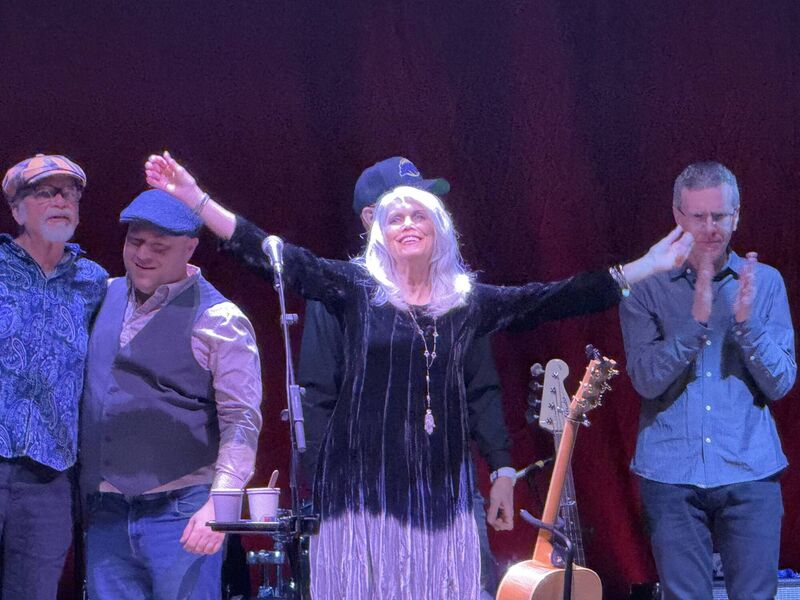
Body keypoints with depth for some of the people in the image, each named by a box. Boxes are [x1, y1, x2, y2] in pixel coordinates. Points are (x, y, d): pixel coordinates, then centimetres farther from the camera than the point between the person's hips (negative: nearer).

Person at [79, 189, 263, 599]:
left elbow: (242, 421, -10)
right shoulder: (105, 297, 11)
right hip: (105, 514, 5)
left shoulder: (216, 319, -6)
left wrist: (218, 504, -20)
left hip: (181, 515, -5)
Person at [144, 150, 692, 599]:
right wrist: (195, 198, -12)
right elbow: (274, 256, -4)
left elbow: (554, 299, 8)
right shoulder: (356, 289, 3)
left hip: (440, 485, 2)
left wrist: (646, 267, 4)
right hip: (365, 483, -2)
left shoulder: (471, 301, 10)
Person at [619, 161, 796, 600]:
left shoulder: (765, 282, 6)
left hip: (750, 471, 1)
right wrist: (696, 321, -19)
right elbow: (646, 380, -8)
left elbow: (781, 383, 0)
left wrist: (746, 322, -15)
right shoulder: (648, 288, 2)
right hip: (672, 475, -1)